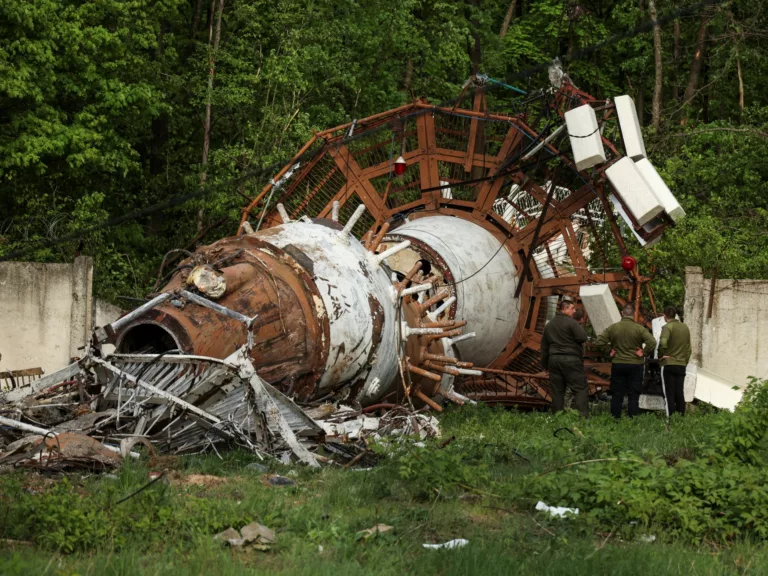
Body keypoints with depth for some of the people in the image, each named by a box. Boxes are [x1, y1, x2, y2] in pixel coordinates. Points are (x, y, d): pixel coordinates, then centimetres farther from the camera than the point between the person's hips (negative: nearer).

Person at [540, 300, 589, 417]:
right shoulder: (571, 322, -9)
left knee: (557, 390, 8)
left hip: (554, 359, 6)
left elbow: (544, 346, 18)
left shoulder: (549, 325, 15)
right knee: (579, 388, -5)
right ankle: (583, 415, -15)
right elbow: (583, 337, -17)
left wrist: (545, 363, 23)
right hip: (571, 359, -6)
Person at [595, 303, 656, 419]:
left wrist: (609, 351, 3)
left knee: (617, 395, 8)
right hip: (636, 365, -2)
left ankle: (615, 418, 8)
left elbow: (599, 342, -6)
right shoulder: (639, 329, -9)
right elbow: (652, 342, -20)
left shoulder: (613, 327, -2)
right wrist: (644, 353, -8)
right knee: (634, 396, 3)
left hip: (617, 365, 2)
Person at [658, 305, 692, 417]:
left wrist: (662, 355, -13)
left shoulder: (668, 327, -11)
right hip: (681, 365, 6)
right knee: (680, 393, 9)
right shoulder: (685, 327, 11)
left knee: (669, 393, -2)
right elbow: (688, 348, 17)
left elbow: (663, 343, -29)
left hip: (668, 364, -6)